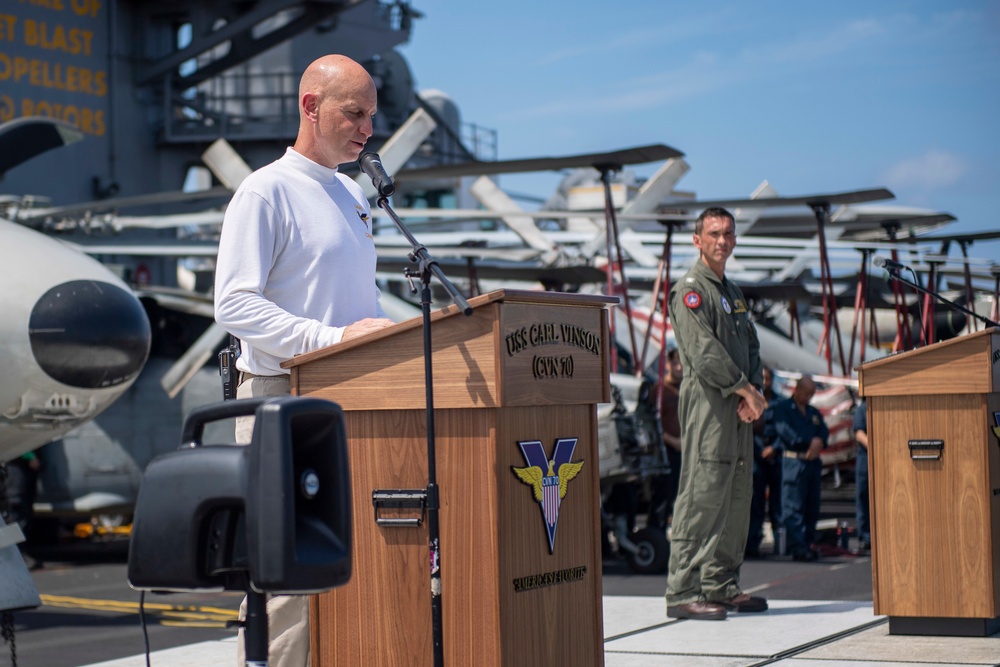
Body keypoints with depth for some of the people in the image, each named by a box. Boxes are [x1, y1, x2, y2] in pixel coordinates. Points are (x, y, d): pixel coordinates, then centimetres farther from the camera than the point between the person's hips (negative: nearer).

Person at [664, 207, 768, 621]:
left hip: (738, 407, 9)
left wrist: (753, 391, 0)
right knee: (702, 494, -11)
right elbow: (704, 352, -16)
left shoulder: (733, 293, 22)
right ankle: (683, 592, -11)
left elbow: (751, 347, 19)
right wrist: (747, 390, -11)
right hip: (707, 402, -9)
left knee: (737, 498, 9)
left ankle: (722, 586, 15)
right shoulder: (690, 290, -6)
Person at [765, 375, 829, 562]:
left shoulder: (814, 413, 24)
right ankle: (798, 547, -14)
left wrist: (819, 443, -13)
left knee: (812, 506, 6)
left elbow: (824, 432, 11)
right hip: (793, 460, -6)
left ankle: (809, 544, 11)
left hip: (813, 462, 6)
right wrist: (810, 442, -12)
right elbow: (785, 431, -9)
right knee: (793, 506, -10)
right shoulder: (782, 408, 5)